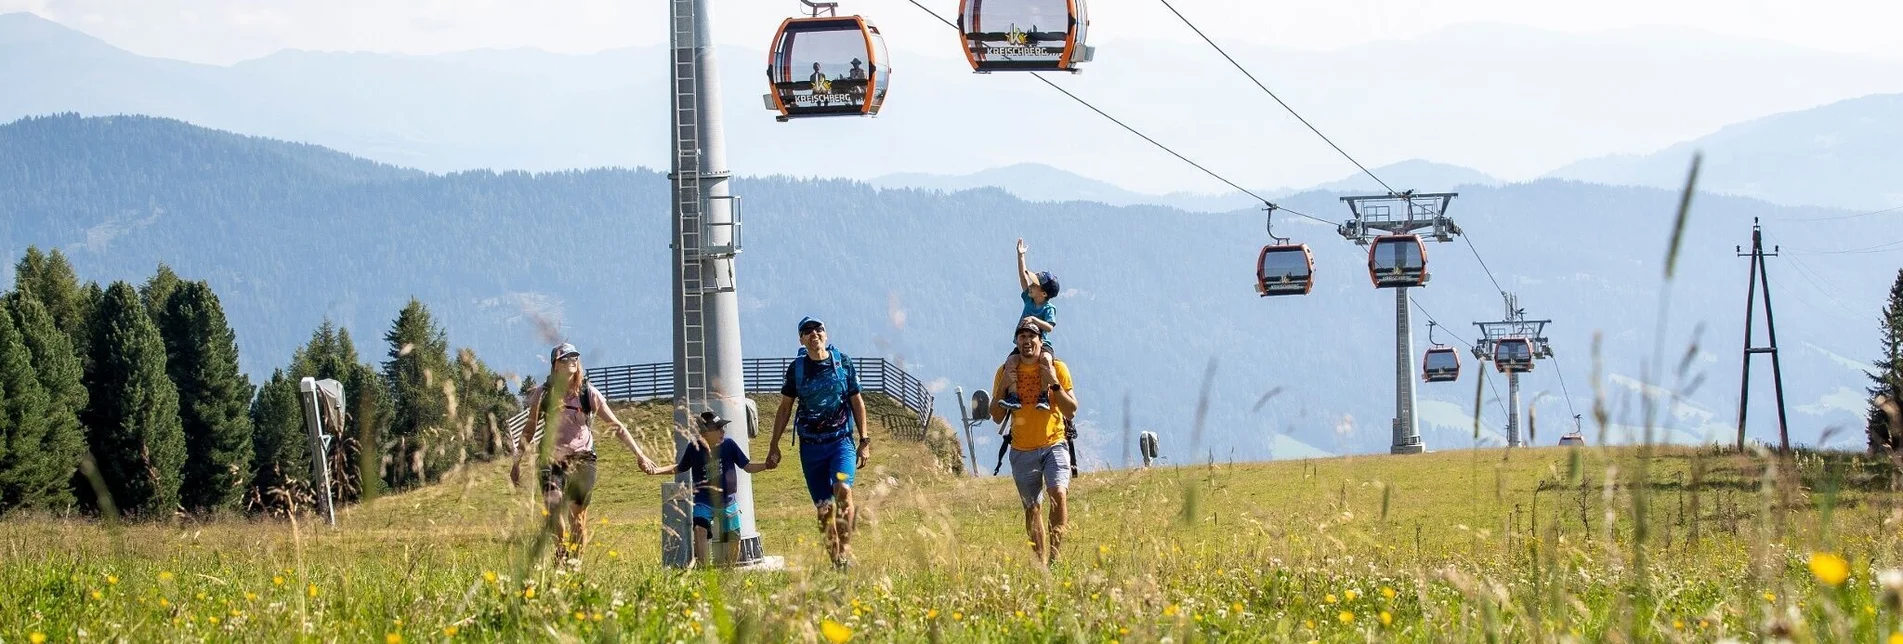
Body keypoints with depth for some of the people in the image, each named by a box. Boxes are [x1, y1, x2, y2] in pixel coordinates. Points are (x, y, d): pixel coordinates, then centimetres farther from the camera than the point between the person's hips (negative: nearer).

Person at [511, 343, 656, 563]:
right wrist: (517, 462, 11)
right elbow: (529, 429, 10)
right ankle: (560, 552, -5)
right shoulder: (543, 394, -1)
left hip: (582, 459, 0)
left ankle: (576, 559, 12)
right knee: (553, 504, -22)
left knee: (578, 516, -2)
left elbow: (617, 425, 0)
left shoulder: (588, 393, -3)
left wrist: (640, 455, -4)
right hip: (553, 458, 0)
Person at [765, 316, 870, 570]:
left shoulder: (843, 363, 1)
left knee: (843, 490, -26)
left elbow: (857, 402, 8)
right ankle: (835, 559, 10)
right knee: (824, 507, 1)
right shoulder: (796, 368, 3)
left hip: (842, 440, -2)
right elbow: (785, 408, 11)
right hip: (810, 445, 2)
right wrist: (774, 445, 9)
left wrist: (864, 440, 5)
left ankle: (846, 549, -17)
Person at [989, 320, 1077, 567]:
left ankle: (1055, 553, -20)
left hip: (1054, 445, -2)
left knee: (1059, 493, -24)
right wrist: (1003, 388, -11)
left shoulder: (1057, 368, -1)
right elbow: (997, 417, 4)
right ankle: (1040, 561, 13)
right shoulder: (1007, 371, 3)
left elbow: (1071, 410, -3)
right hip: (1022, 451, 2)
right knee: (1031, 508, 5)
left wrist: (1054, 384, -16)